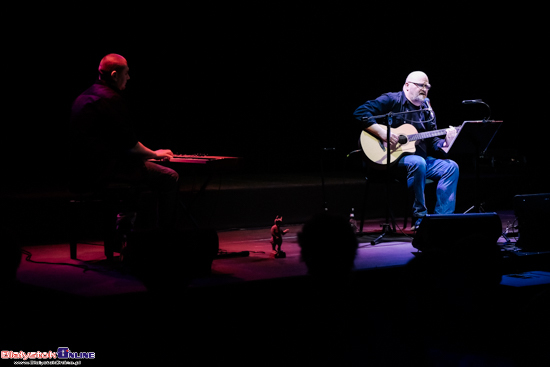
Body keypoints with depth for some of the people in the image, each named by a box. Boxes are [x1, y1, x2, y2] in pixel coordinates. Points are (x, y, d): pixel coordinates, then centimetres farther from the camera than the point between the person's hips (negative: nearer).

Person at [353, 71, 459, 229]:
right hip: (392, 158, -7)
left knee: (451, 167, -11)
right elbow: (360, 112, -13)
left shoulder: (426, 111, 18)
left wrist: (445, 143, -5)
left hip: (420, 158, 7)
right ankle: (420, 218, -25)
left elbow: (431, 141, 17)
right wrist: (382, 133, -21)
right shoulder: (392, 100, -3)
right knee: (418, 162, -36)